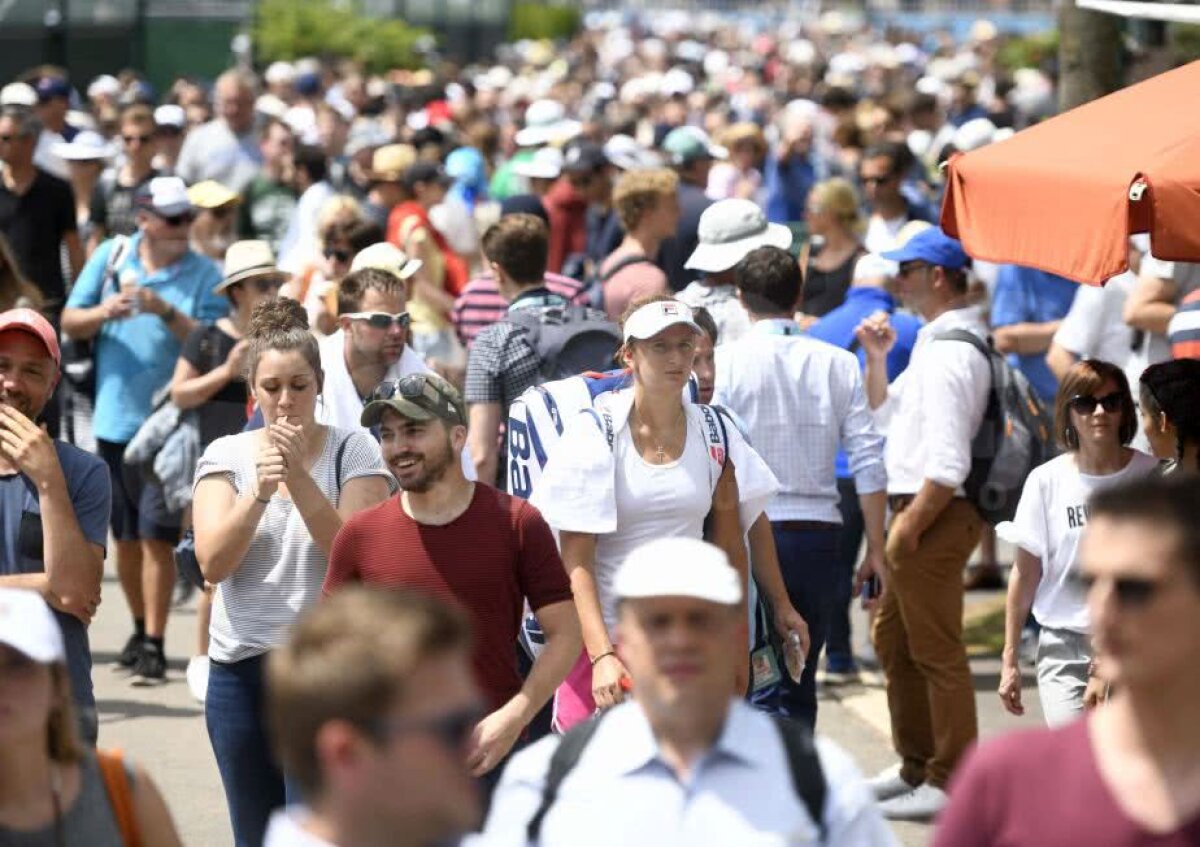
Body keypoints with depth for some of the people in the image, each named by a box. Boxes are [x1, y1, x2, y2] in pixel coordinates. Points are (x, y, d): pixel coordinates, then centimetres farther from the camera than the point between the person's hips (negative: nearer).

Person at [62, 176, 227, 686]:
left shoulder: (205, 276, -3)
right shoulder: (109, 258, 6)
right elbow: (70, 323, 6)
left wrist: (167, 312, -22)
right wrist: (105, 312, -13)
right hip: (115, 419, 4)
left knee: (156, 536, -9)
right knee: (125, 536, 13)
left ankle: (155, 646, -4)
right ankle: (140, 629, 29)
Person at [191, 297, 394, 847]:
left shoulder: (352, 451, -1)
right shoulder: (225, 456, 4)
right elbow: (213, 563, -6)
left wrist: (299, 476, -20)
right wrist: (259, 491, -21)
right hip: (241, 671, 3)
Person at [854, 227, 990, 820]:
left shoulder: (951, 353, -19)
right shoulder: (935, 343, 14)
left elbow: (948, 463, -24)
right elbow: (887, 416, 24)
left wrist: (910, 525, -18)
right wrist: (877, 359, 11)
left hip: (936, 513, -11)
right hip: (915, 510, 11)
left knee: (936, 650, -4)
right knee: (893, 637, 21)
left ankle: (949, 784, 3)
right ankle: (915, 766, 33)